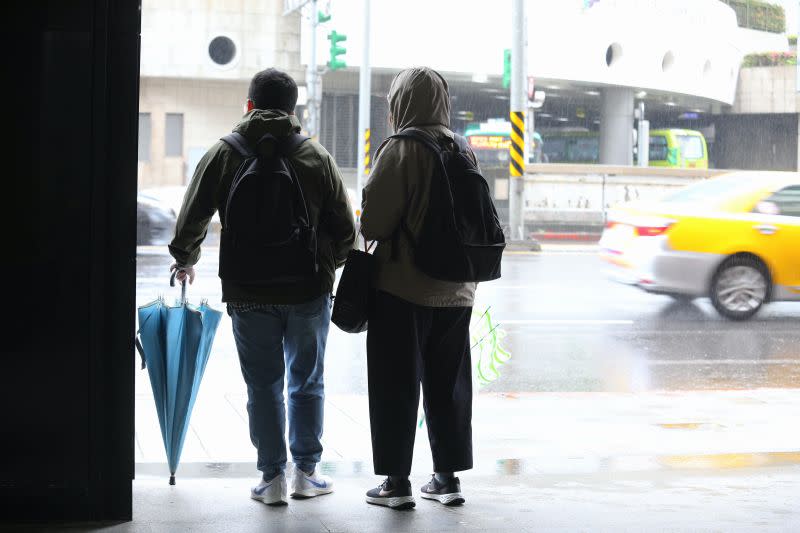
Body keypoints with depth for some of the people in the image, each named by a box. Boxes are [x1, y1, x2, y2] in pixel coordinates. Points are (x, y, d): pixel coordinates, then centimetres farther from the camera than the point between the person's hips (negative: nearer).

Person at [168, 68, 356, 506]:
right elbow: (345, 229, 4)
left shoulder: (223, 155, -1)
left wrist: (184, 261, 20)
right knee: (307, 382, 13)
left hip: (249, 293, 0)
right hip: (309, 290, 1)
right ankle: (306, 471, 16)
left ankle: (273, 478, 8)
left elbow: (191, 220, 1)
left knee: (263, 386, 8)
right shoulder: (317, 157, 1)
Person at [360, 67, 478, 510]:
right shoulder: (463, 151, 6)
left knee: (396, 387, 2)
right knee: (448, 385, 13)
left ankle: (396, 481, 5)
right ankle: (447, 477, 19)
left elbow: (374, 220, -14)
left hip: (402, 289, -6)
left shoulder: (401, 149, -13)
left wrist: (372, 233, 6)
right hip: (455, 290, 6)